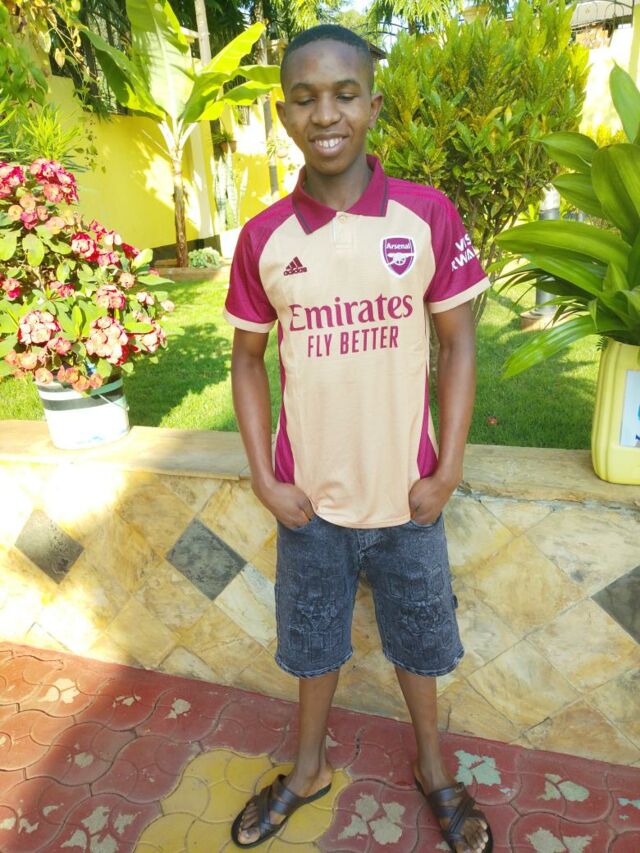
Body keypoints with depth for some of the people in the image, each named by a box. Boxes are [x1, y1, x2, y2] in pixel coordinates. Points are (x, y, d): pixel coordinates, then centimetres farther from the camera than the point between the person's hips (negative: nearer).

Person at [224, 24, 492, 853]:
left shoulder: (427, 215, -8)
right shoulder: (262, 237, -5)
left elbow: (458, 343, -3)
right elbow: (247, 357, 4)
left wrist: (447, 471, -7)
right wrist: (264, 478, -2)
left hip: (406, 491, 0)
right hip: (309, 494, 1)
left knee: (418, 636, 19)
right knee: (310, 637, 20)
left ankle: (432, 767, 49)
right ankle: (309, 768, 48)